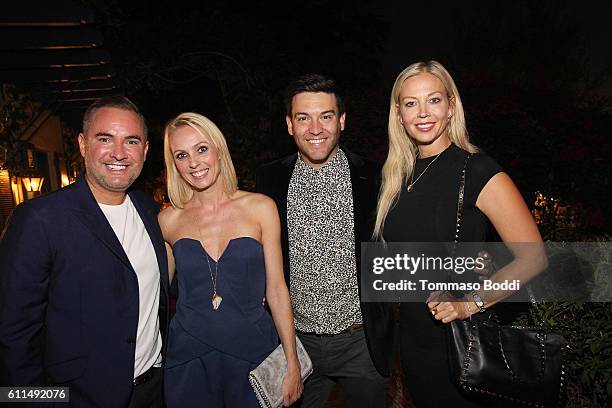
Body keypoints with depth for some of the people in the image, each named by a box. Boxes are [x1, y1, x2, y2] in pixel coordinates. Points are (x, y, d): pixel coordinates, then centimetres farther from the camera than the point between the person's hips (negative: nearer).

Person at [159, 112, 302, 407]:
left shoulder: (260, 207, -5)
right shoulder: (169, 220, -1)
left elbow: (276, 289, -3)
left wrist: (292, 364, -3)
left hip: (253, 351, -1)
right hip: (189, 358, 1)